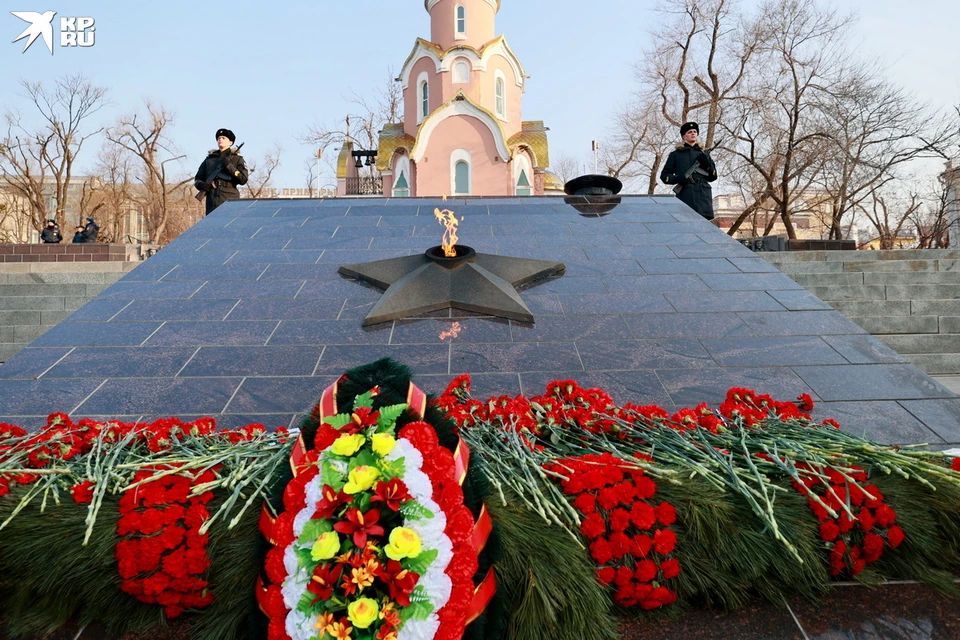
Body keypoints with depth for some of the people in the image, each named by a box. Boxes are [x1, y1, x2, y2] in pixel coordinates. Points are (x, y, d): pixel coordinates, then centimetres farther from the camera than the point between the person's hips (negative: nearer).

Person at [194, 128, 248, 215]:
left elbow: (243, 180, -5)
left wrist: (228, 165, -11)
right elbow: (198, 179, 19)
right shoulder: (209, 159, 17)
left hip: (230, 201, -4)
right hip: (212, 202, 4)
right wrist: (202, 185, -4)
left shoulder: (237, 159, 8)